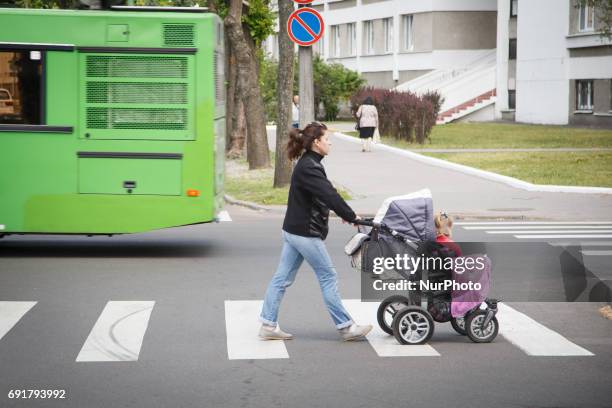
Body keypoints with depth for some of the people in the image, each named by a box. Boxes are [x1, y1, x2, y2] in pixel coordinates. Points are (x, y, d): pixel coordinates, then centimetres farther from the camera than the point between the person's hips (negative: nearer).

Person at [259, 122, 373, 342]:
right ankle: (346, 327, 7)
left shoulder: (307, 165, 13)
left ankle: (268, 325, 11)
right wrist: (351, 217, -20)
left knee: (282, 278, 9)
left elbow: (325, 193, 16)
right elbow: (329, 195, -25)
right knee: (328, 277, -1)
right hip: (306, 233, -10)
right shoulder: (309, 168, -20)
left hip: (293, 230, 10)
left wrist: (345, 214, 10)